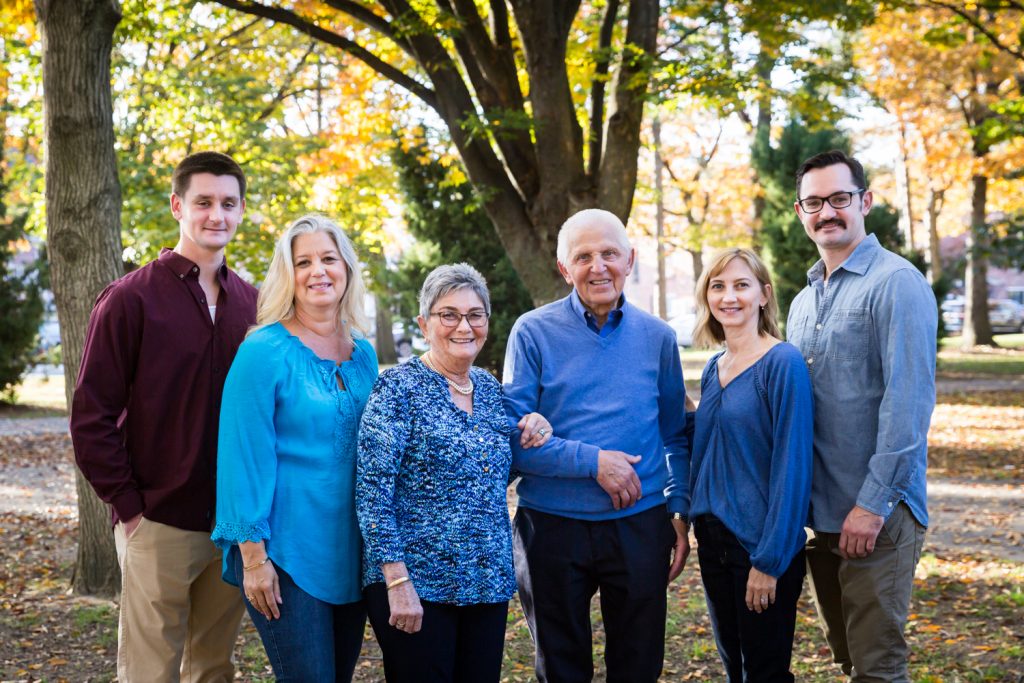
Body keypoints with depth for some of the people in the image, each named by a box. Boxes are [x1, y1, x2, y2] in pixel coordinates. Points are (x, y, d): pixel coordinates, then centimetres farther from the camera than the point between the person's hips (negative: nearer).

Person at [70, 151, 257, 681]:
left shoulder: (251, 303, 8)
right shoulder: (131, 299, -6)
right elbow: (91, 415, -7)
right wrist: (127, 506, -10)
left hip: (234, 524, 4)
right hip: (159, 524, -4)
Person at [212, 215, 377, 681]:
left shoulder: (364, 355, 9)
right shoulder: (265, 351, -10)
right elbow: (245, 457, -12)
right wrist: (253, 555, -15)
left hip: (350, 552, 6)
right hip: (285, 554, -6)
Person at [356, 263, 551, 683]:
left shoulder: (490, 389, 9)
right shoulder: (398, 388, -9)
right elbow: (373, 492, -14)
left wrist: (531, 434, 1)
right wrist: (398, 582, -19)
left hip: (489, 582, 6)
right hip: (416, 585, -6)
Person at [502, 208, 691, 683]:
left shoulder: (657, 337, 4)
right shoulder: (533, 333, -5)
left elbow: (675, 436, 12)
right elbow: (512, 438, -9)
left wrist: (679, 512, 3)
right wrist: (593, 462, -17)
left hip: (640, 527, 2)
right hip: (554, 528, -2)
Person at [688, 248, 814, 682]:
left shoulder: (782, 363, -13)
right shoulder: (714, 369, 8)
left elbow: (791, 466, -17)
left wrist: (770, 560, -18)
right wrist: (697, 522, 7)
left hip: (762, 547, -7)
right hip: (713, 540, 7)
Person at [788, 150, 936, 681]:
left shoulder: (896, 283, -10)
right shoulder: (804, 302, 14)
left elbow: (908, 401, -18)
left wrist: (873, 503, -20)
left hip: (876, 515, -7)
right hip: (818, 511, 8)